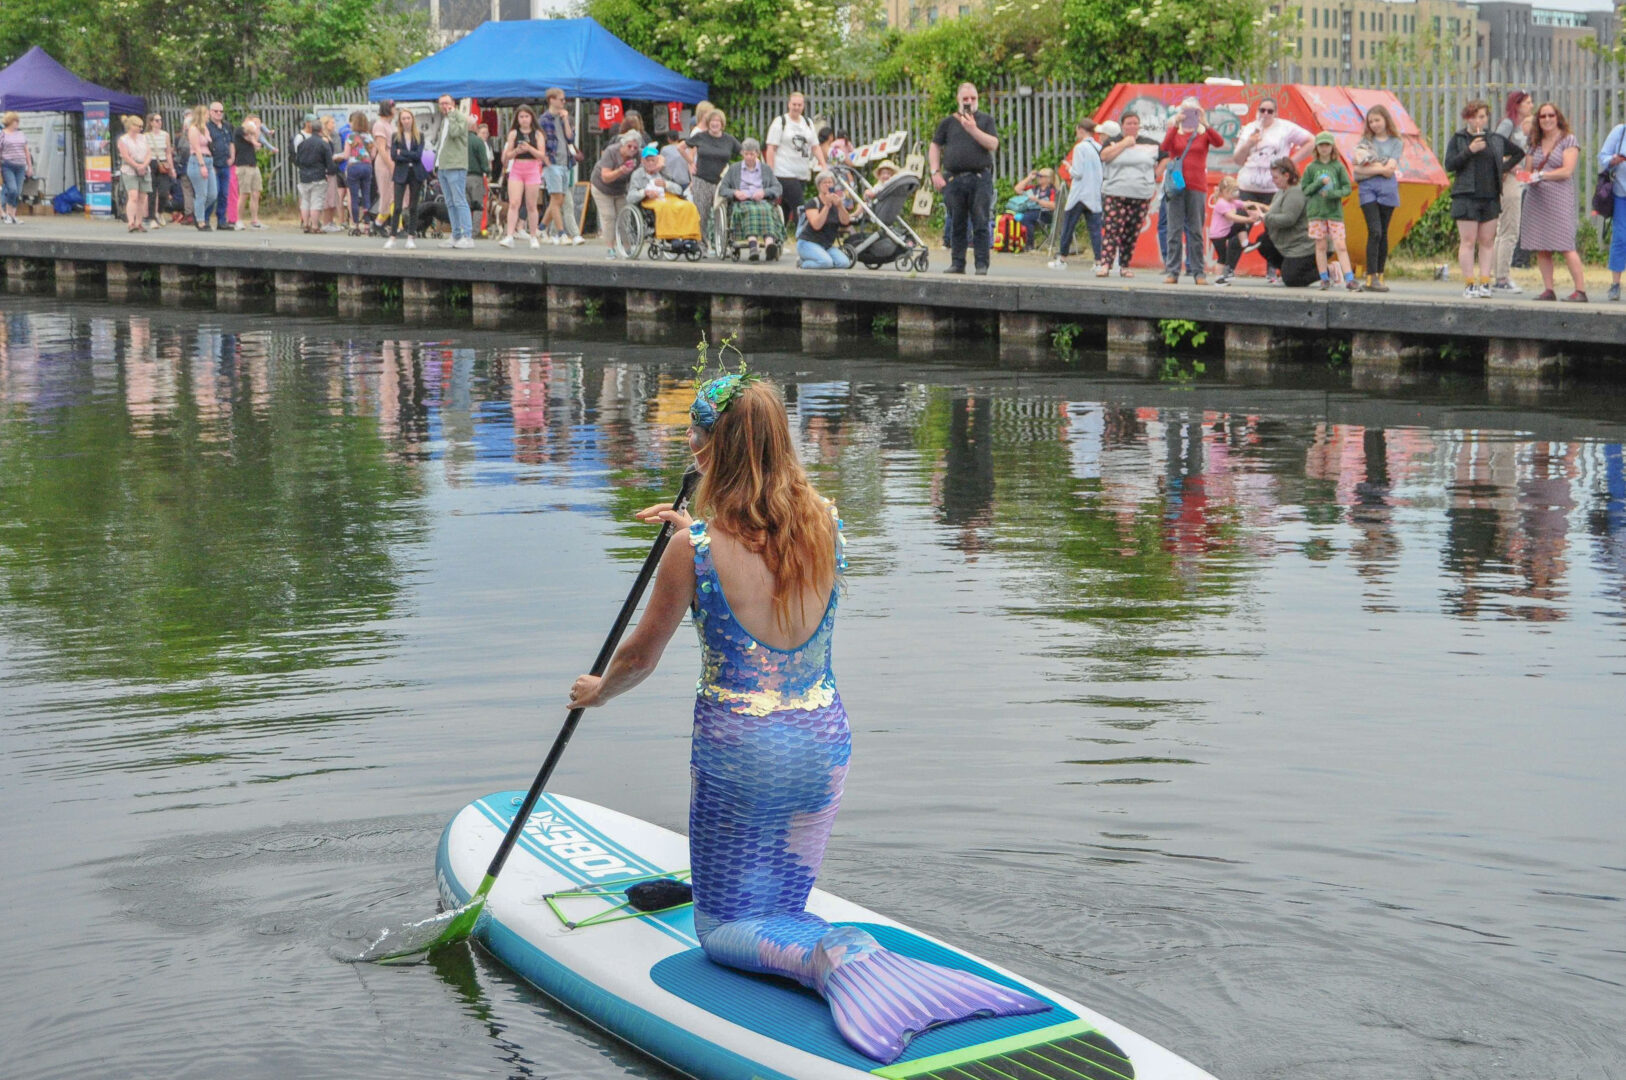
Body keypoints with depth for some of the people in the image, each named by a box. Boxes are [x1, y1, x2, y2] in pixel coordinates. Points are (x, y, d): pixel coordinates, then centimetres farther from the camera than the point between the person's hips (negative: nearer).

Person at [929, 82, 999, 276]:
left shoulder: (985, 120, 10)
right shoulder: (948, 122, 13)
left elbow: (993, 144, -4)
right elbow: (935, 147, 14)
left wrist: (973, 129, -13)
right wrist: (935, 173, 3)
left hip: (980, 179, -1)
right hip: (954, 179, 2)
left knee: (981, 224, -5)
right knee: (957, 225, 5)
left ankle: (982, 264, -2)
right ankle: (957, 263, 12)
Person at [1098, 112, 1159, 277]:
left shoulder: (1150, 144, 13)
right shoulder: (1114, 141, 10)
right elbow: (1105, 155, -9)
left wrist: (1156, 176, 11)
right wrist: (1124, 143, -7)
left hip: (1141, 195, 2)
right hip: (1115, 194, -2)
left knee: (1132, 233, 1)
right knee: (1112, 230, -12)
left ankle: (1124, 266, 8)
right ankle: (1105, 263, -16)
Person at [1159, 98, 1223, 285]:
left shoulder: (1204, 133, 7)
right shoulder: (1175, 131, 8)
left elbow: (1219, 143, -12)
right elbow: (1165, 147, -11)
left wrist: (1205, 124, -23)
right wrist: (1176, 124, -21)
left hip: (1197, 187, 0)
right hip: (1176, 185, 0)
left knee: (1196, 230, 2)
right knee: (1174, 229, -1)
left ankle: (1198, 272, 4)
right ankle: (1171, 271, 0)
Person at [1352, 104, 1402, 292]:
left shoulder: (1396, 142, 10)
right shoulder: (1365, 141, 13)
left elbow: (1390, 168, -4)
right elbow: (1357, 169, 2)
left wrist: (1370, 165, -4)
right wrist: (1380, 168, -5)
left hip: (1387, 188, 1)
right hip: (1367, 187, -1)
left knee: (1383, 233, 4)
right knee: (1374, 231, -12)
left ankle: (1380, 275, 11)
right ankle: (1371, 276, -15)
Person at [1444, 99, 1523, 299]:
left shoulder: (1496, 140, 13)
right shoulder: (1458, 139, 4)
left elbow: (1519, 153, 25)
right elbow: (1449, 165, -7)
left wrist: (1504, 167, 12)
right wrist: (1469, 151, -17)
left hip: (1491, 198, 3)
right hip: (1466, 197, -3)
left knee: (1487, 241, 2)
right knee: (1468, 241, -5)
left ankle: (1484, 282, 3)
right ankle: (1469, 284, -4)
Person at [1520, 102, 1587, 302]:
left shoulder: (1568, 139, 1)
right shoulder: (1535, 143, 17)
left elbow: (1567, 171, -9)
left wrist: (1541, 175, -16)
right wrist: (1528, 177, -5)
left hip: (1559, 198, -5)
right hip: (1536, 199, 5)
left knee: (1565, 245, -12)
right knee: (1541, 248, 1)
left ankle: (1580, 290, -11)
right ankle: (1548, 290, 7)